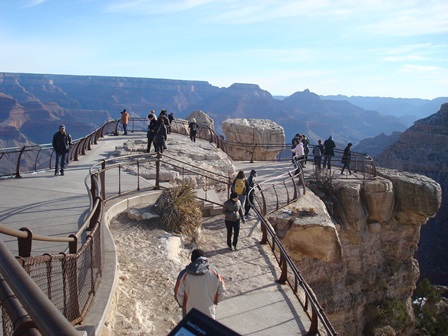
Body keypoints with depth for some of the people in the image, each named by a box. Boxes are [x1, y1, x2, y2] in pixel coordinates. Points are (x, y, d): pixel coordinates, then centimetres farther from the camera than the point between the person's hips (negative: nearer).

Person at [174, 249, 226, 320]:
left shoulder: (184, 274, -17)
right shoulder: (215, 272, -13)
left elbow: (178, 294, -9)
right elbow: (222, 292, -4)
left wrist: (183, 304, 11)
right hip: (209, 312, 1)